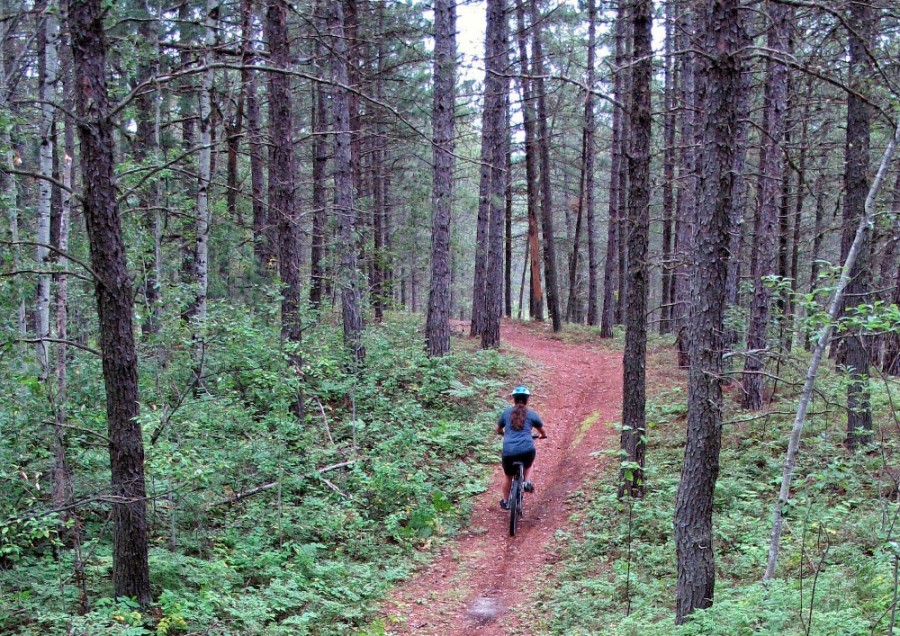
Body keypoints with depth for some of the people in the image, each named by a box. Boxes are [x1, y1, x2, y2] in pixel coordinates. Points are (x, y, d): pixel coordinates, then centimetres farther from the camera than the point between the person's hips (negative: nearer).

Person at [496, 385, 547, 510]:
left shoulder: (506, 413, 13)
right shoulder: (531, 414, 11)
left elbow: (498, 430, 28)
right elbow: (542, 431, 28)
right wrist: (543, 436, 52)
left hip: (508, 452, 1)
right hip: (527, 451, -1)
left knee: (508, 477, 25)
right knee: (529, 464, 35)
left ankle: (505, 502, 38)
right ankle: (527, 482, 12)